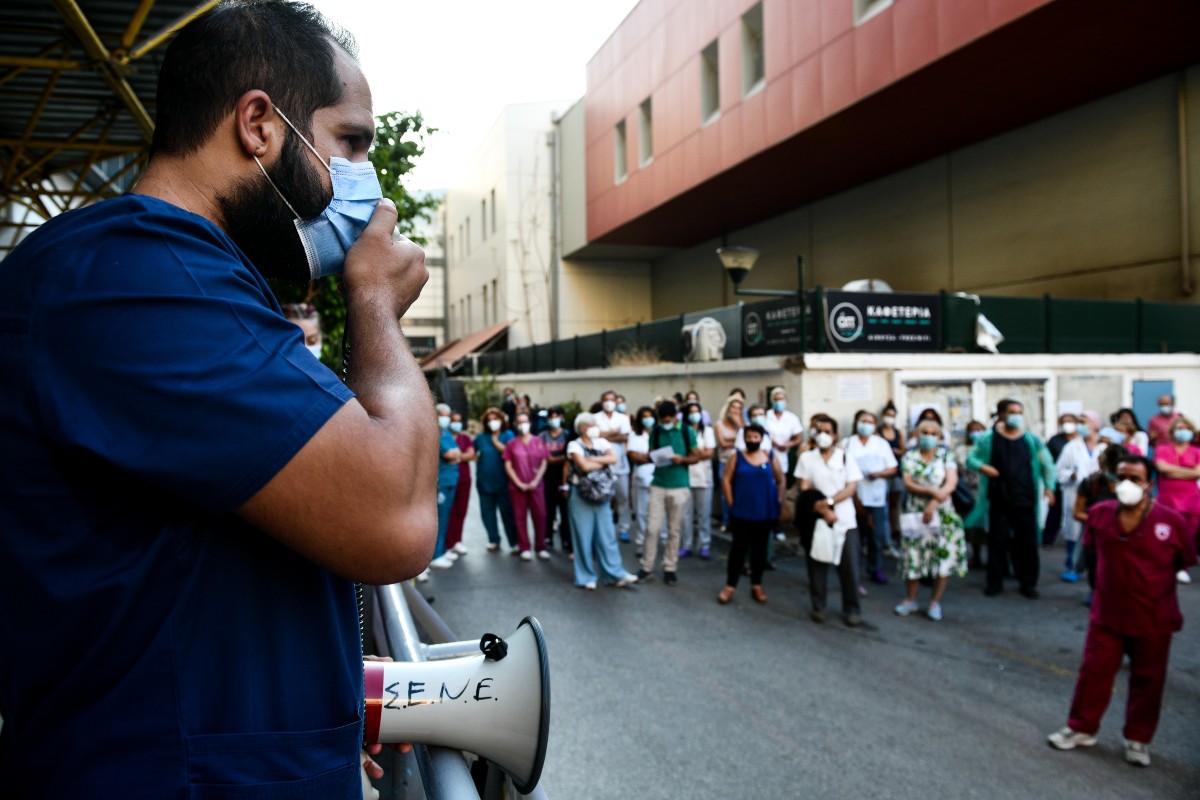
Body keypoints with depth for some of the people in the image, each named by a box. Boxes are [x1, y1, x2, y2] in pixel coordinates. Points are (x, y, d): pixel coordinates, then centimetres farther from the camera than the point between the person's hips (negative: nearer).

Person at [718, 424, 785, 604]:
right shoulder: (737, 456, -1)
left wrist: (778, 502, 5)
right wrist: (731, 503, -7)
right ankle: (730, 585, 6)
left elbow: (781, 481, 10)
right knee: (739, 547, -2)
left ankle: (756, 585, 21)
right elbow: (726, 480, -3)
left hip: (765, 512, 2)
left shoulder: (769, 457, 2)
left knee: (760, 548, 10)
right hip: (741, 511, -2)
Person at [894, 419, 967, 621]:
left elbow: (952, 482, -8)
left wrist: (933, 504, -19)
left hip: (943, 514, 0)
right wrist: (932, 491, -21)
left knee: (945, 556, -3)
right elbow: (908, 483, -6)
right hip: (915, 513, 0)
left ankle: (935, 602, 10)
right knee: (914, 556, 1)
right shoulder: (909, 457, 4)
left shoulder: (946, 455, 3)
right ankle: (911, 600, 16)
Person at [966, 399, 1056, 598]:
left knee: (1028, 540, 4)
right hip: (998, 499, -1)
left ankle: (1028, 583, 16)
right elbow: (970, 458, 6)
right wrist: (982, 467, -14)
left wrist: (1049, 486, 2)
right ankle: (995, 581, 15)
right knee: (997, 539, 4)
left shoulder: (1031, 439, 4)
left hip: (1025, 498, 1)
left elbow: (1047, 463, 12)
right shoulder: (988, 438, 1)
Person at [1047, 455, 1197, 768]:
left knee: (1147, 680, 12)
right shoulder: (1099, 514, -8)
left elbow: (1187, 559, 1)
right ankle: (1082, 728, 25)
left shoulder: (1172, 521, -16)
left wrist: (1152, 580, 4)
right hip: (1107, 612, 2)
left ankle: (1138, 739, 30)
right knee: (1094, 670, 9)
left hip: (1153, 618, -2)